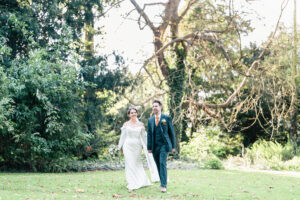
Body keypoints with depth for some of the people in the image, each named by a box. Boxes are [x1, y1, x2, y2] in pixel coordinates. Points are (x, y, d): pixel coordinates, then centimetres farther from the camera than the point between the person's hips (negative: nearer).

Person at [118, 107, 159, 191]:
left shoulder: (140, 124, 5)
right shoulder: (126, 124, 3)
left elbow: (143, 137, 7)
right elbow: (123, 136, 6)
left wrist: (146, 147, 6)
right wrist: (120, 147, 6)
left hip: (137, 146, 1)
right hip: (128, 146, -1)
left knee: (137, 164, 6)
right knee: (130, 165, -2)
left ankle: (141, 182, 20)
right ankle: (132, 184, 3)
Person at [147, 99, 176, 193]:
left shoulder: (167, 118, 2)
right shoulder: (150, 120, 12)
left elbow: (171, 132, 4)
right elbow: (149, 134, 10)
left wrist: (173, 146, 2)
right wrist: (149, 147, 3)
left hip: (164, 144, -4)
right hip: (155, 146, 4)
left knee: (162, 163, -16)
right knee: (158, 165, 7)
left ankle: (163, 185, -18)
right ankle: (162, 183, 20)